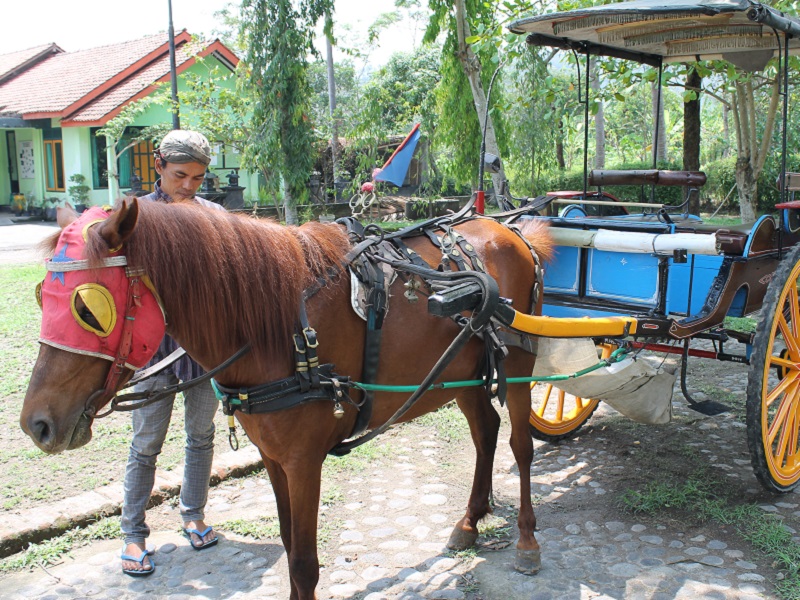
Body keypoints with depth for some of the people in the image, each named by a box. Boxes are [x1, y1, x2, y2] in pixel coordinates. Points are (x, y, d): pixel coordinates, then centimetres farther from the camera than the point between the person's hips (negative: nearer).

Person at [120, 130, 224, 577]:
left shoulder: (215, 216, 2)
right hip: (155, 339, -2)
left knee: (202, 436, 14)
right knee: (146, 444, 4)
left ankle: (194, 516, 32)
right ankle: (134, 534, 18)